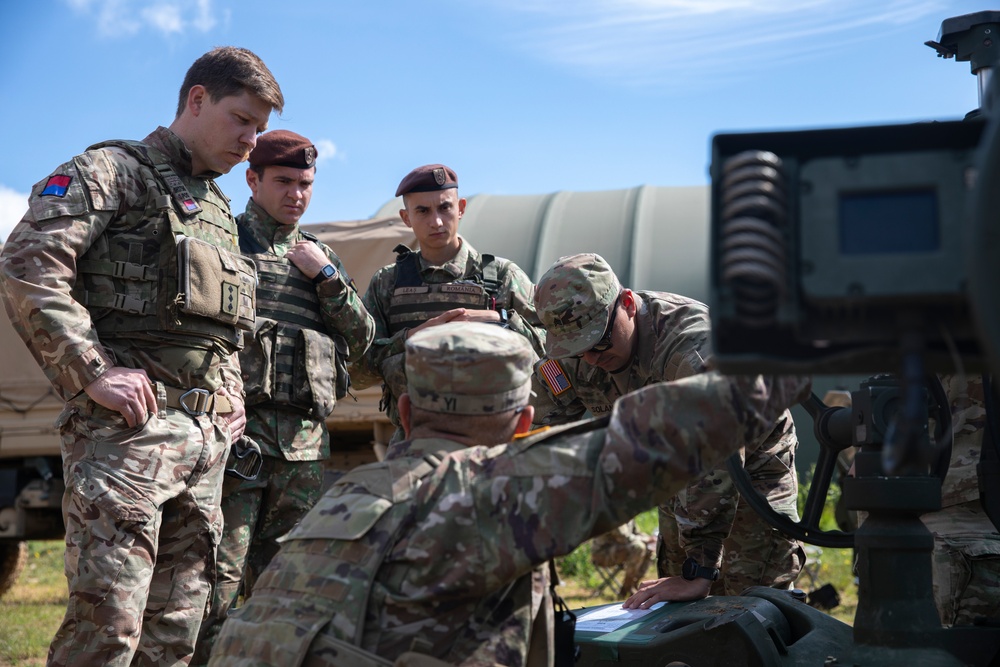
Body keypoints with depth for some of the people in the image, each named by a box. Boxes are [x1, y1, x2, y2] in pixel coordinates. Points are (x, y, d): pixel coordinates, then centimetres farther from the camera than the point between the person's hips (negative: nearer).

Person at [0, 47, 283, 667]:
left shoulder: (220, 212, 26)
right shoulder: (115, 169, 0)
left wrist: (233, 396, 16)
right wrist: (94, 373, -18)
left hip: (207, 436, 8)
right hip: (129, 424, -8)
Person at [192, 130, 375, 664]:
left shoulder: (321, 256, 20)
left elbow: (361, 340, 15)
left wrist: (327, 276, 2)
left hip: (305, 440, 5)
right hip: (236, 425, -5)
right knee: (217, 576, -8)